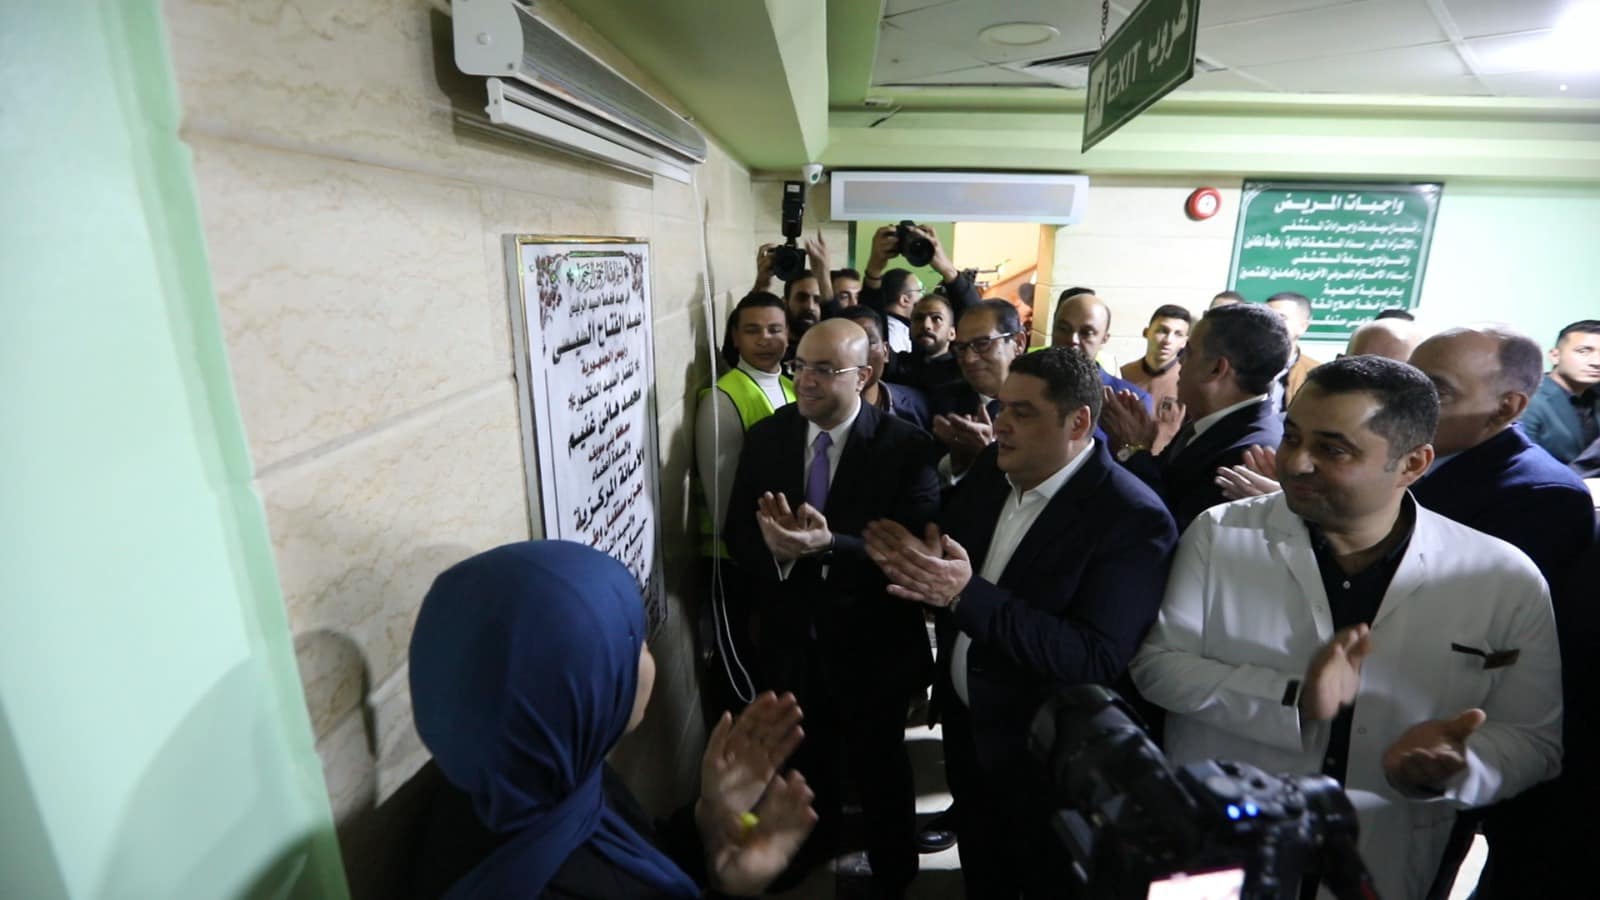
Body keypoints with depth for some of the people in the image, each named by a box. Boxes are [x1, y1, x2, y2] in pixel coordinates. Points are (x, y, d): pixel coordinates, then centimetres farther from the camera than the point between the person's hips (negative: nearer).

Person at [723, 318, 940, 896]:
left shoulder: (905, 446, -18)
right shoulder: (765, 437, -6)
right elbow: (737, 536, -5)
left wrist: (829, 545, -40)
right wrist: (774, 546, -28)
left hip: (873, 646, -3)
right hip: (791, 638, 4)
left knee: (879, 766, 20)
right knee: (806, 755, 28)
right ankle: (815, 838, 59)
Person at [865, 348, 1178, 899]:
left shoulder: (1133, 518, -25)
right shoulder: (991, 470, -5)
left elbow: (1097, 661, -30)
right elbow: (952, 562, 2)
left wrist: (967, 595, -37)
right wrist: (917, 564, -22)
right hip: (964, 722, 6)